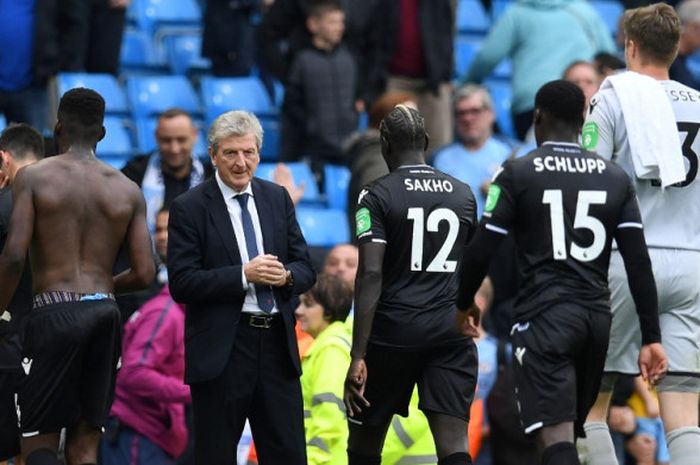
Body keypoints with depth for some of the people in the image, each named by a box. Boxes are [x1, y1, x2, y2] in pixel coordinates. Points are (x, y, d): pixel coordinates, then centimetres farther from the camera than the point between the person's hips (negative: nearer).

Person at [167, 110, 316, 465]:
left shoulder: (277, 199, 10)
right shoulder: (189, 208, -4)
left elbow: (306, 270, 11)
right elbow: (181, 284, -12)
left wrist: (286, 276, -12)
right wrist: (244, 275, -21)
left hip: (276, 344, 4)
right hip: (221, 351, -4)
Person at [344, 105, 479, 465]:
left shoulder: (378, 195, -6)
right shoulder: (463, 194, 9)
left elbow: (370, 275, -14)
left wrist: (358, 357, -17)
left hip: (393, 331, -3)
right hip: (450, 328, 3)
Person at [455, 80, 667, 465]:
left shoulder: (518, 173, -2)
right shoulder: (615, 178, 10)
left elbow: (481, 251, -4)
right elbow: (639, 262, 4)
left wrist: (463, 304, 14)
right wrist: (651, 338, 5)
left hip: (544, 317, -5)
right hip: (596, 316, 5)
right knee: (567, 431, 20)